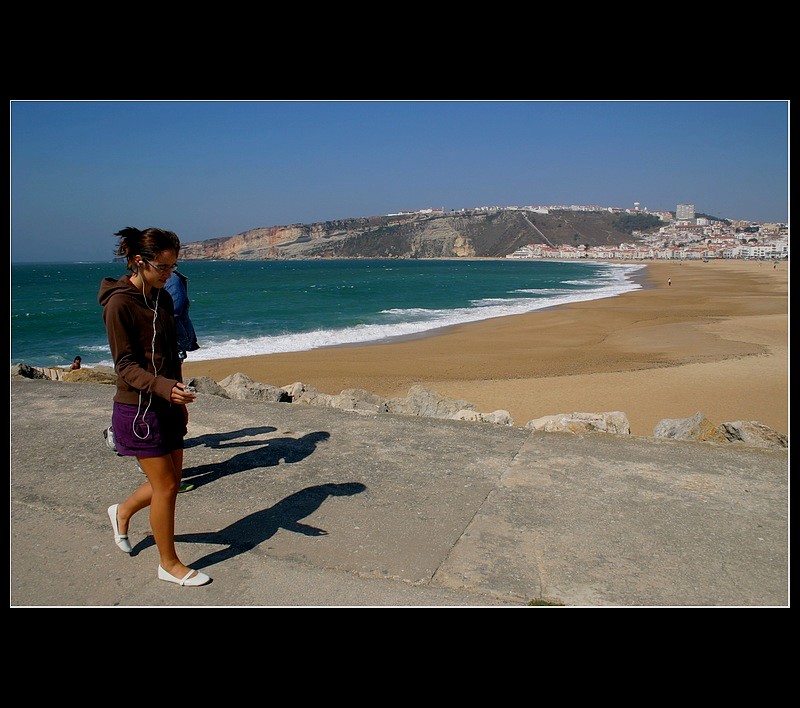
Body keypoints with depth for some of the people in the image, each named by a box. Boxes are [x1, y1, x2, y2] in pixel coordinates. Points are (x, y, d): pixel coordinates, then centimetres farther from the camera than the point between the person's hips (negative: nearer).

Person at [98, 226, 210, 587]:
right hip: (138, 408, -8)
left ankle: (122, 511, 44)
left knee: (172, 480, 15)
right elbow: (126, 366, -18)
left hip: (167, 405, 8)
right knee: (166, 486, 1)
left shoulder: (162, 298, 8)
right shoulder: (119, 304, -16)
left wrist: (179, 400, 19)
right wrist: (164, 387, -34)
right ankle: (169, 564, 19)